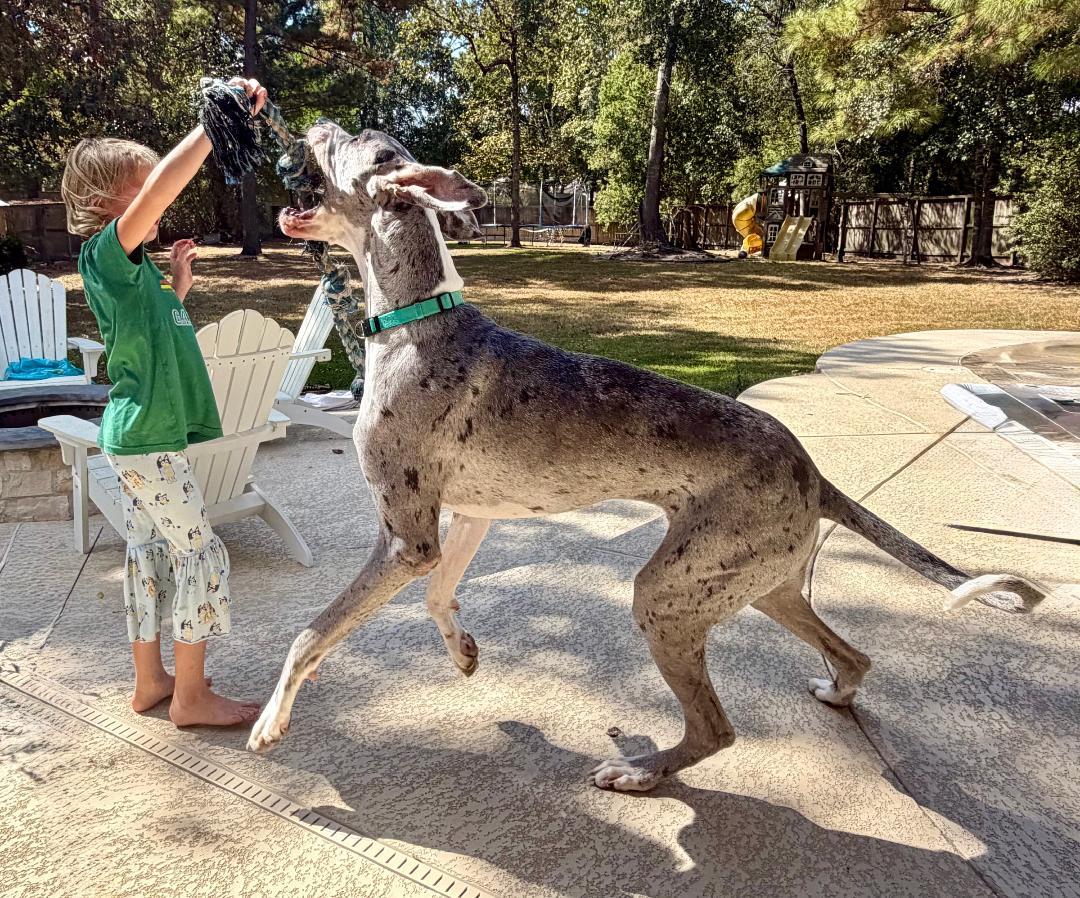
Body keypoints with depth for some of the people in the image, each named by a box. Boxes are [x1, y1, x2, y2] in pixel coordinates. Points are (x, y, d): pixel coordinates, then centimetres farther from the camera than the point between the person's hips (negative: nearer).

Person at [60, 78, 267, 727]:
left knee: (150, 552, 15)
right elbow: (158, 188, -32)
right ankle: (191, 695, 8)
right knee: (201, 553, -3)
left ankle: (150, 680, 27)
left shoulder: (133, 265, 14)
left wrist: (177, 284, 13)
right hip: (147, 439, -10)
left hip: (143, 435, 10)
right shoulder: (106, 252, -14)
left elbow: (161, 328, 27)